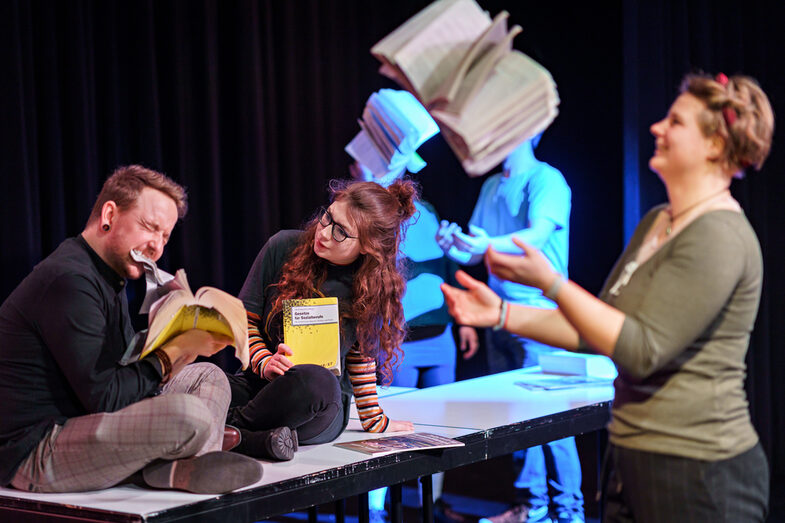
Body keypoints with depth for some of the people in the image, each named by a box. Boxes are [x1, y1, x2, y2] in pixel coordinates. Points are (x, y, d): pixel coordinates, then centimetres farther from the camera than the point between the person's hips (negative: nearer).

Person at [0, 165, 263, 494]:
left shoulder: (108, 279, 16)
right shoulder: (68, 281, -19)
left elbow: (126, 373, 13)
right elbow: (103, 398, -22)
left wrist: (182, 347, -3)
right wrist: (175, 351, -16)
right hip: (36, 455, -11)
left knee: (208, 376, 14)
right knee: (189, 415, -32)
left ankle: (178, 467, -11)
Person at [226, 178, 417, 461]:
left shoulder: (373, 287, -2)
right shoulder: (284, 247, -3)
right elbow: (244, 319, 3)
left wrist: (374, 420, 15)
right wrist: (265, 363, -14)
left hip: (322, 406, 0)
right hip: (259, 384, 1)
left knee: (316, 382, -39)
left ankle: (230, 427, -21)